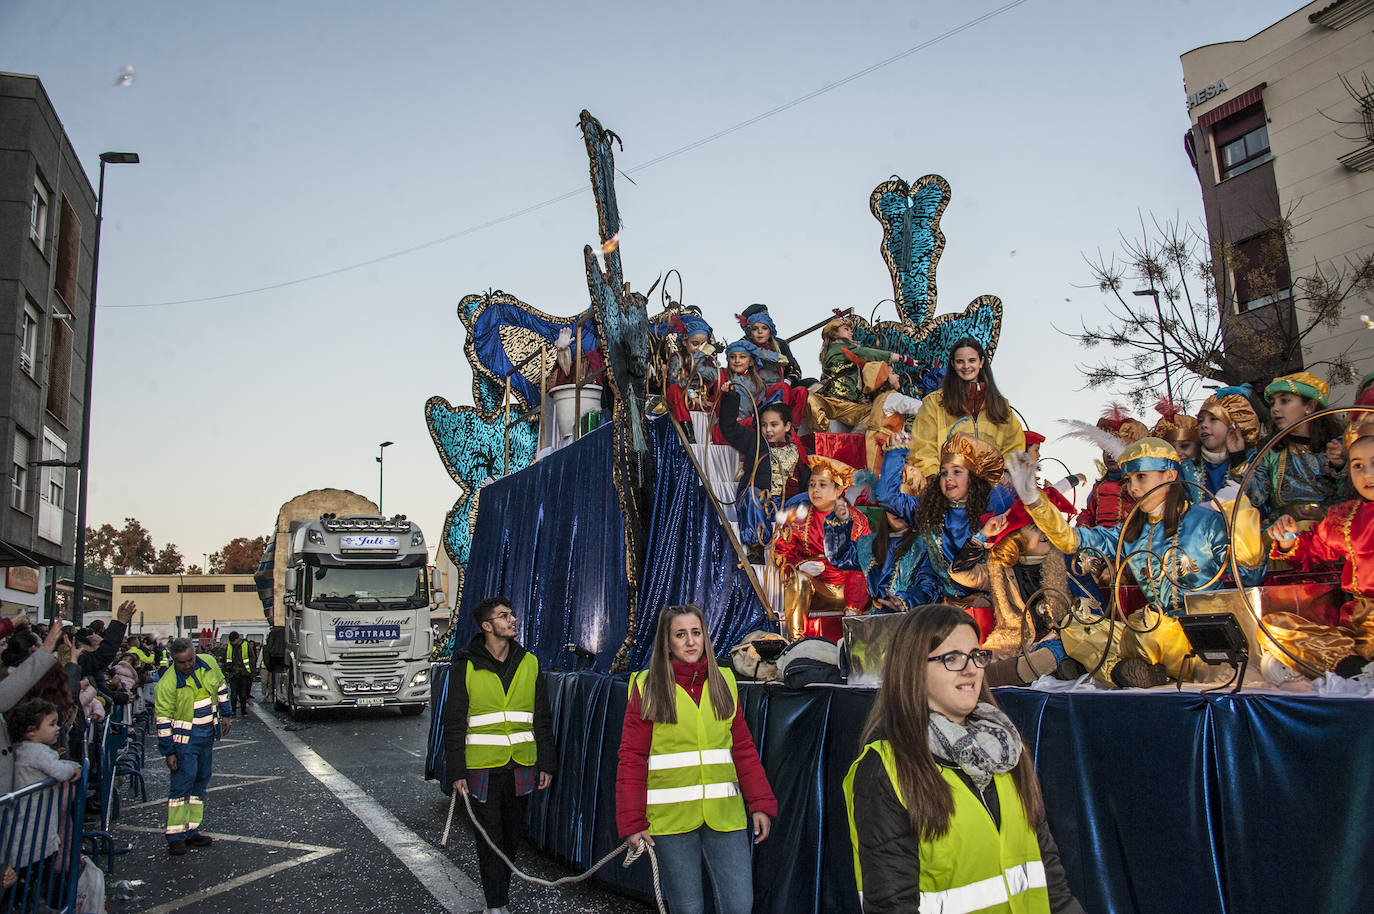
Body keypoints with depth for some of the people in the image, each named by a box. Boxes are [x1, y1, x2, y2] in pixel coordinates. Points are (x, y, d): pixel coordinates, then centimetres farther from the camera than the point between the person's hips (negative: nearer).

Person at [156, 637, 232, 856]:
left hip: (208, 733, 6)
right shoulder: (168, 683, -19)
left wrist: (225, 715, 15)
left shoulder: (209, 663, -5)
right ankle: (175, 837, 0)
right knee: (181, 784, -7)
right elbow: (163, 719, -15)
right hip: (184, 738, -6)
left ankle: (191, 832, 20)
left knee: (201, 782, 11)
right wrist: (168, 752, -14)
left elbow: (221, 687, 13)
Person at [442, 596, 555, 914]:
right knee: (489, 838, 2)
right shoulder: (465, 667, -4)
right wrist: (456, 771, -5)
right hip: (482, 768, -3)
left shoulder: (529, 663, 5)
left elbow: (542, 719, 10)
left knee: (512, 834, 15)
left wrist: (546, 764, 6)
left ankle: (500, 884, 35)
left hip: (522, 768, 3)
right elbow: (454, 723, -1)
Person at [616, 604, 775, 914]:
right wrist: (632, 822, -8)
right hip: (670, 818, -2)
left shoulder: (724, 681, 8)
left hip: (724, 815, 3)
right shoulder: (647, 687, -1)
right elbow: (632, 759, -2)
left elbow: (743, 748, 9)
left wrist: (761, 804, 0)